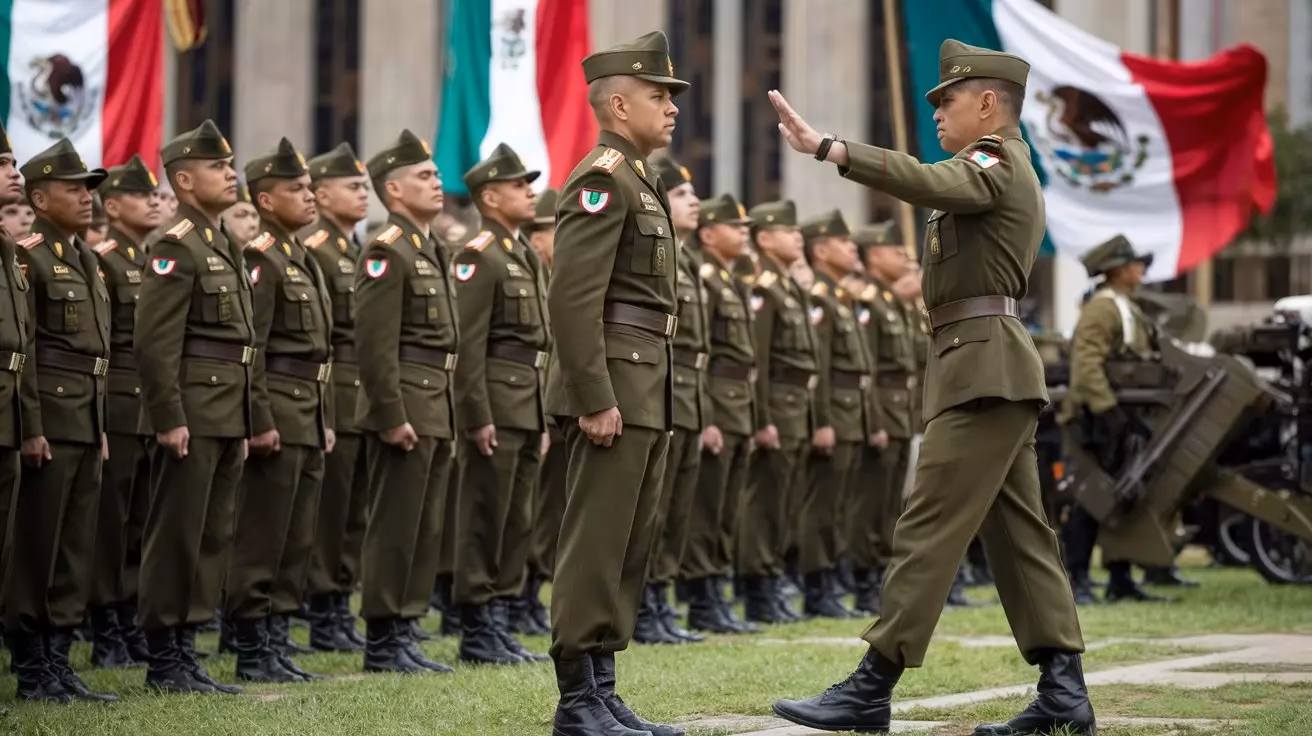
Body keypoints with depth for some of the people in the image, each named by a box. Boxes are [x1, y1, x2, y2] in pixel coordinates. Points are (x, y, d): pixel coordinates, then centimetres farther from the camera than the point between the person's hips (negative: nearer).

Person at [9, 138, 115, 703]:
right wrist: (30, 428, -20)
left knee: (75, 550, 10)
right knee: (36, 548, -2)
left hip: (85, 424, 9)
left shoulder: (85, 260, 17)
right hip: (47, 423, -9)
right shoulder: (27, 258, -10)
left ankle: (58, 662, 15)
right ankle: (32, 670, 3)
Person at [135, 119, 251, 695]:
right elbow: (154, 342, -18)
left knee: (213, 539, 11)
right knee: (176, 538, -3)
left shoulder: (226, 246, 18)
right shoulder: (175, 247, -11)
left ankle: (186, 653, 18)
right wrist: (169, 419, -21)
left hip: (226, 419, 9)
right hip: (192, 419, -9)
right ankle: (163, 662, 2)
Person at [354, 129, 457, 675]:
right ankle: (381, 641, 0)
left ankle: (403, 633, 16)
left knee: (425, 529, 11)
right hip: (406, 409, -9)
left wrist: (446, 415, 18)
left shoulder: (430, 252, 18)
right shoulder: (387, 251, -12)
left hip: (437, 412, 9)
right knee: (394, 528, -4)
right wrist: (392, 417, -21)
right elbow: (374, 343, -18)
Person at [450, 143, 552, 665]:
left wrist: (544, 419, 18)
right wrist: (478, 417, -20)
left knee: (517, 523, 11)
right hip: (496, 405, -9)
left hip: (529, 407, 9)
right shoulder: (479, 257, -10)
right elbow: (467, 344, -16)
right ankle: (477, 632, 1)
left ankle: (499, 626, 16)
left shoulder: (528, 258, 19)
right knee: (484, 521, -4)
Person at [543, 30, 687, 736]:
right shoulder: (602, 179, -11)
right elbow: (572, 299, -20)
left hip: (645, 394, 10)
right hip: (615, 390, -10)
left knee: (627, 551, 11)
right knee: (595, 548, -7)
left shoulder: (638, 182, 20)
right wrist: (595, 400, -23)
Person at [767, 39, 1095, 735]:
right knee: (1017, 530, 8)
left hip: (983, 365, -11)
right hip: (995, 369, 11)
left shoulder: (993, 165, -10)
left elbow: (923, 182, -29)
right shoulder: (1008, 168, 23)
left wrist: (825, 147, -38)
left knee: (929, 526, -11)